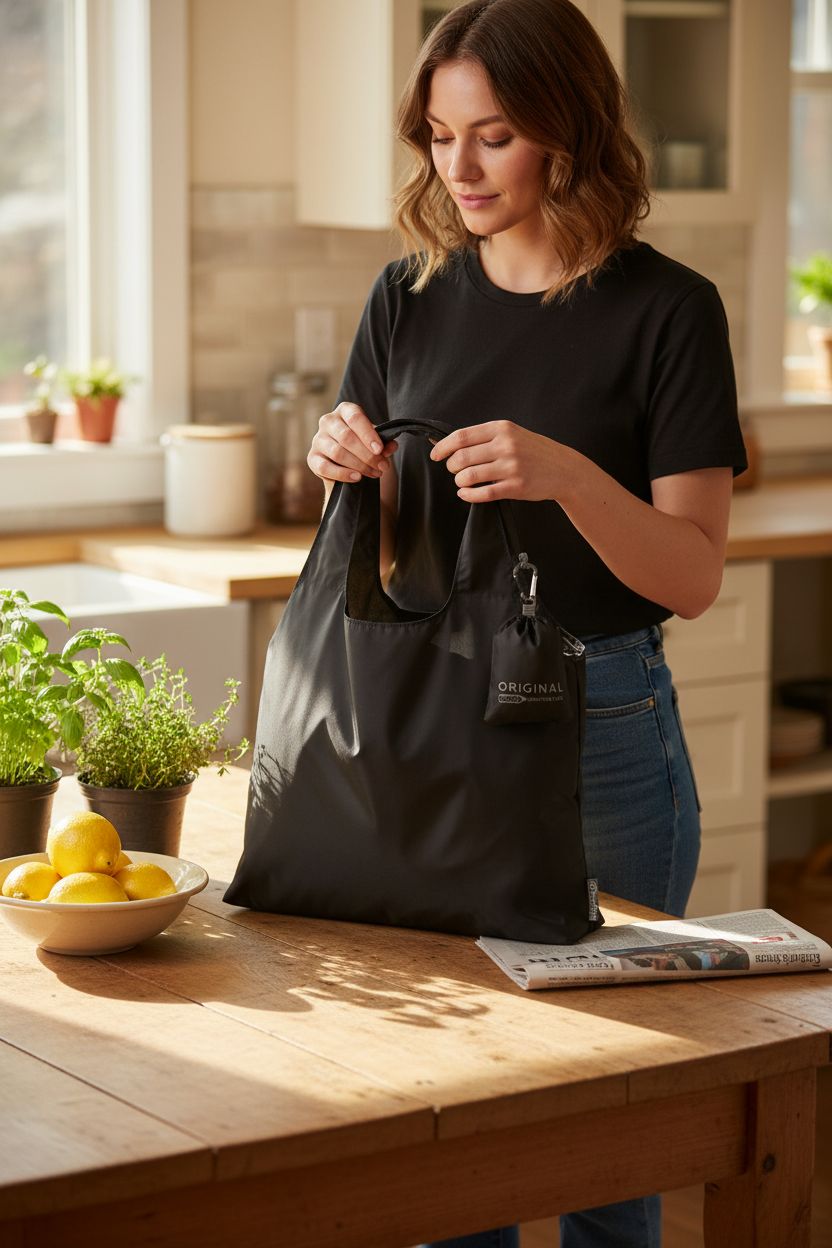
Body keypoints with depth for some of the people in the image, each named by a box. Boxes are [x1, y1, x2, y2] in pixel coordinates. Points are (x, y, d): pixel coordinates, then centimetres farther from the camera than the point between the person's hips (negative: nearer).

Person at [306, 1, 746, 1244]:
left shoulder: (665, 310, -8)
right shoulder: (411, 299, 4)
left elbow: (692, 575, -13)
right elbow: (381, 550, 9)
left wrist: (567, 475, -30)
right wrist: (349, 472, -12)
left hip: (598, 719, -3)